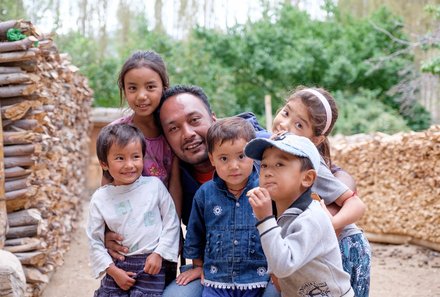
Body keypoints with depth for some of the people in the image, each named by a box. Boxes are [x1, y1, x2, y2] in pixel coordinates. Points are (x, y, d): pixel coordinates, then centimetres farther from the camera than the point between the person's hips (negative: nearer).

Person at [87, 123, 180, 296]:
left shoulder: (154, 186, -5)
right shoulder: (100, 198, -3)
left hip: (151, 264, -2)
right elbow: (95, 240, 2)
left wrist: (159, 253, -6)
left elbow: (171, 222, 1)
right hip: (118, 266, 2)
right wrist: (112, 270, -4)